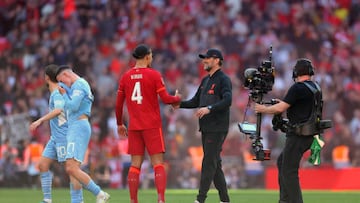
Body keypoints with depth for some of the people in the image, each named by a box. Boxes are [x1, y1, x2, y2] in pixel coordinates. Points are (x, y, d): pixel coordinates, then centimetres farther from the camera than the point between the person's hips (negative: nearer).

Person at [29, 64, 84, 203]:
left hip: (64, 135, -10)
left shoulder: (58, 93, -14)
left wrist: (40, 120, -36)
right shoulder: (55, 93, 16)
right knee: (43, 164, 6)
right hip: (55, 137, 10)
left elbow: (58, 110, -32)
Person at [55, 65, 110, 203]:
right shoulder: (81, 84, 23)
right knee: (69, 168, 5)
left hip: (79, 126, -11)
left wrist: (64, 94, -3)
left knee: (72, 168, -18)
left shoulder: (79, 85, -9)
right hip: (74, 128, 11)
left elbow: (73, 106, -19)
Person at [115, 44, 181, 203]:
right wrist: (177, 98, 12)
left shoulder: (125, 77, 7)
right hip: (152, 126, -4)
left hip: (134, 127, 4)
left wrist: (120, 124, 21)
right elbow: (165, 98, -9)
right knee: (158, 163, -3)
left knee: (135, 164, 7)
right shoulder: (154, 75, -6)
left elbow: (118, 104, 9)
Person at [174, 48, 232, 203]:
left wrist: (209, 109, -32)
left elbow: (227, 101, -22)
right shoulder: (205, 80, 19)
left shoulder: (223, 79, -8)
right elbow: (196, 101, 22)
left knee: (209, 162, -10)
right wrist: (180, 104, 5)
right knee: (214, 163, 10)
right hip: (206, 128, 9)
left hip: (217, 129, -9)